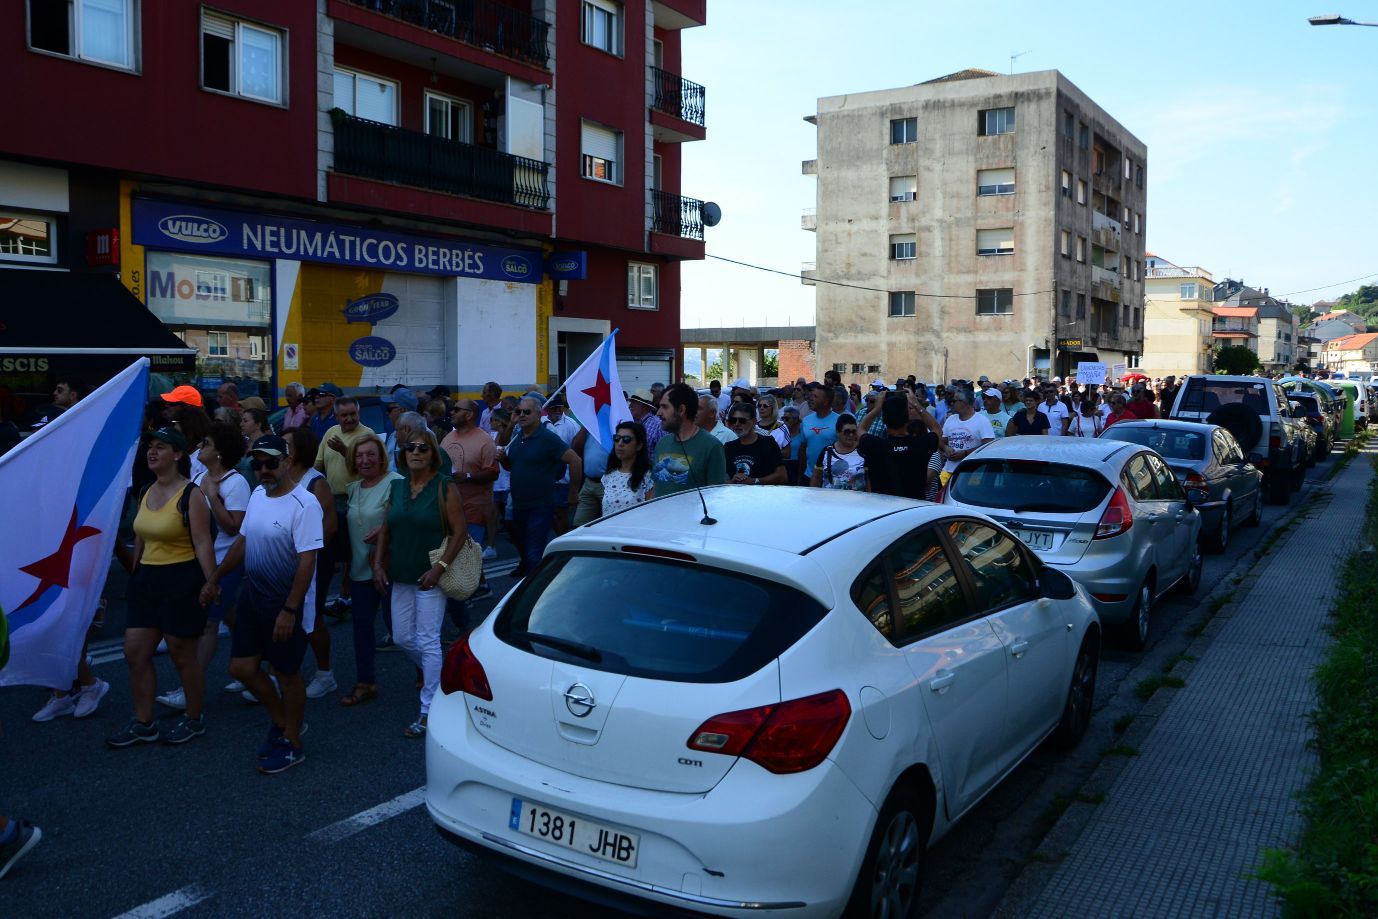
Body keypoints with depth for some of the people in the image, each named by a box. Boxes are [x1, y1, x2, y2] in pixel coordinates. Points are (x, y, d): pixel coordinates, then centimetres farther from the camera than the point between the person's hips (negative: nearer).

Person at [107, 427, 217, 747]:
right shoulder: (146, 493, 10)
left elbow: (203, 543, -17)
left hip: (181, 579, -8)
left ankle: (194, 720, 22)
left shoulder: (190, 495, -12)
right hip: (146, 578, 8)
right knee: (134, 653, 7)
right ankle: (143, 723, 19)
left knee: (182, 656, 4)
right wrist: (133, 576, 19)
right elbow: (140, 540, 18)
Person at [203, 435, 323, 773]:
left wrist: (289, 611, -25)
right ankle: (281, 722, 34)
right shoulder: (257, 494, 6)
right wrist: (216, 577, 21)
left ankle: (292, 745, 24)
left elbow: (307, 561, -23)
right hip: (252, 594, 8)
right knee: (242, 667, 11)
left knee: (287, 673, 6)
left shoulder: (304, 504, -20)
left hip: (286, 602, -8)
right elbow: (243, 541, 17)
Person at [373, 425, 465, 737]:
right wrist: (378, 563, 3)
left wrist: (440, 567, -18)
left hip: (429, 576, -6)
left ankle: (429, 711, 3)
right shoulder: (396, 487, 8)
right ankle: (433, 674, 41)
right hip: (401, 575, 6)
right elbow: (385, 529, 14)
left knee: (427, 641, -5)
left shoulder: (444, 488, -8)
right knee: (402, 637, 13)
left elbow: (459, 532, -11)